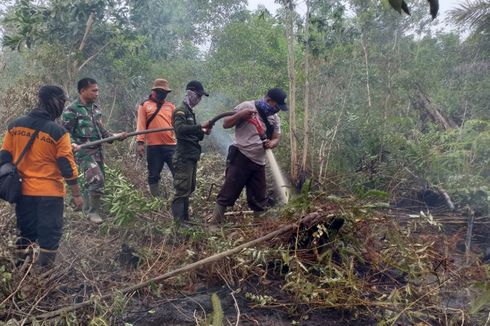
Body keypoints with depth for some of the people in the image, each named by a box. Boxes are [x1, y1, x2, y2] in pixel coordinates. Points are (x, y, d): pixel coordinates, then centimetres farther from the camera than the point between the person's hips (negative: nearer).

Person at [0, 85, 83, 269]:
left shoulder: (15, 125, 2)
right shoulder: (58, 132, -13)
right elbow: (67, 167, -12)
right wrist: (76, 194, -5)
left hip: (23, 191, 5)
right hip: (50, 193, -5)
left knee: (26, 232, 20)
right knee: (50, 233, 6)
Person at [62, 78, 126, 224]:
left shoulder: (95, 108, 14)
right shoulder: (71, 110, -8)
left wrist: (116, 136, 8)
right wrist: (74, 145, -25)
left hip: (97, 151, 8)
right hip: (83, 152, -7)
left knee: (90, 181, 14)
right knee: (97, 179, -20)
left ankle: (87, 209, 30)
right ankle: (93, 211, -5)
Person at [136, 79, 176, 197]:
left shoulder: (170, 106, 13)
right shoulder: (145, 105, 6)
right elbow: (141, 125, 0)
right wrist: (140, 142, -9)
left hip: (171, 145, 2)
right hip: (153, 146, -1)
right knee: (153, 175, 7)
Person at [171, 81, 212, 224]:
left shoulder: (190, 111, 20)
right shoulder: (180, 110, -9)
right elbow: (180, 129, -27)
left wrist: (203, 132, 3)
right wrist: (200, 126, -30)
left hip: (191, 156, 10)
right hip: (184, 157, -10)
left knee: (189, 189, 14)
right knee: (182, 190, -11)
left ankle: (185, 219, 23)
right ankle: (179, 222, -9)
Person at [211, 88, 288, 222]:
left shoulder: (274, 117, 12)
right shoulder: (247, 106, -5)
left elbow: (276, 138, 12)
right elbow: (226, 124, -3)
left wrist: (271, 143, -11)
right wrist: (240, 115, -20)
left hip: (259, 163, 6)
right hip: (240, 158, -5)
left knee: (259, 199, 12)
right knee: (228, 193, -3)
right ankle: (215, 223, 6)